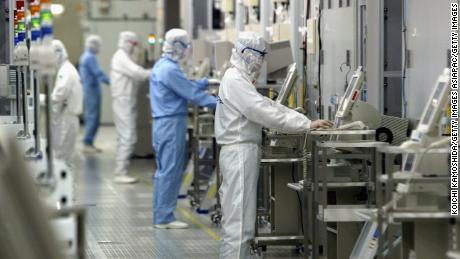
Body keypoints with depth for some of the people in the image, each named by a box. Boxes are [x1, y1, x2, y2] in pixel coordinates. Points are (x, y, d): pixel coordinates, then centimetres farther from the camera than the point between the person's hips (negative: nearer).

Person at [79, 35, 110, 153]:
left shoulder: (85, 56, 16)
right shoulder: (90, 57, -16)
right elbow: (98, 73, -22)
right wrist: (110, 81, -20)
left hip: (88, 89, 10)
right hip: (92, 90, -10)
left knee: (90, 117, 12)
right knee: (93, 118, -9)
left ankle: (88, 143, 15)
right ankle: (87, 143, -8)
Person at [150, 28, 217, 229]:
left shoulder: (162, 66, 15)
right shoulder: (170, 69, -18)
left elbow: (186, 86, 21)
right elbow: (192, 93, -16)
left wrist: (207, 81, 20)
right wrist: (218, 103, -10)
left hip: (163, 124, 11)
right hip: (172, 124, -11)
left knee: (164, 171, 14)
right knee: (170, 172, -6)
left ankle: (161, 216, 18)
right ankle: (164, 218, -4)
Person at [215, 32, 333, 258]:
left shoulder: (239, 79, 18)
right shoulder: (235, 80, -15)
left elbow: (266, 105, 17)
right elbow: (264, 113, -21)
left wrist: (304, 120, 7)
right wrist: (307, 125, -19)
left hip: (242, 152, 11)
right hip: (240, 152, -11)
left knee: (237, 220, 13)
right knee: (239, 221, -9)